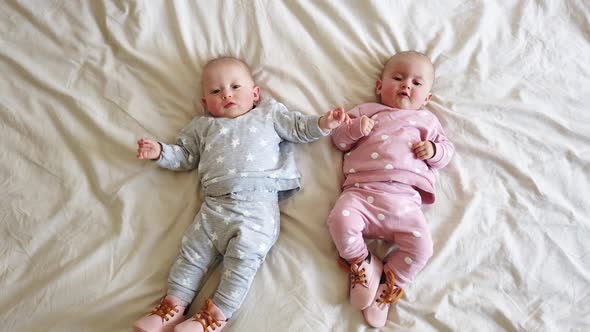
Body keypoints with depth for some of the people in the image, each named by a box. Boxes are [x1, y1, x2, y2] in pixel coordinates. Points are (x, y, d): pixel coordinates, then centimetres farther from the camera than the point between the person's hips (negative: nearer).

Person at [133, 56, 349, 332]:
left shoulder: (269, 113, 22)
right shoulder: (203, 126, 29)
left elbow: (299, 128, 20)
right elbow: (185, 156, 30)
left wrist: (323, 123, 4)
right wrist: (160, 152, 13)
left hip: (259, 200, -3)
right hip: (215, 204, 3)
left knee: (244, 253, -17)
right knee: (193, 250, -5)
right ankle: (174, 306, 1)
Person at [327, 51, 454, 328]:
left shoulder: (427, 120, 26)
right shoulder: (365, 111, 23)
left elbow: (447, 149, 25)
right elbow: (339, 140, 17)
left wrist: (434, 150, 2)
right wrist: (355, 129, -4)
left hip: (404, 199, 1)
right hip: (361, 190, -1)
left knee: (421, 246, -18)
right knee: (340, 220, -28)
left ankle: (388, 283, 2)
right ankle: (361, 263, 0)